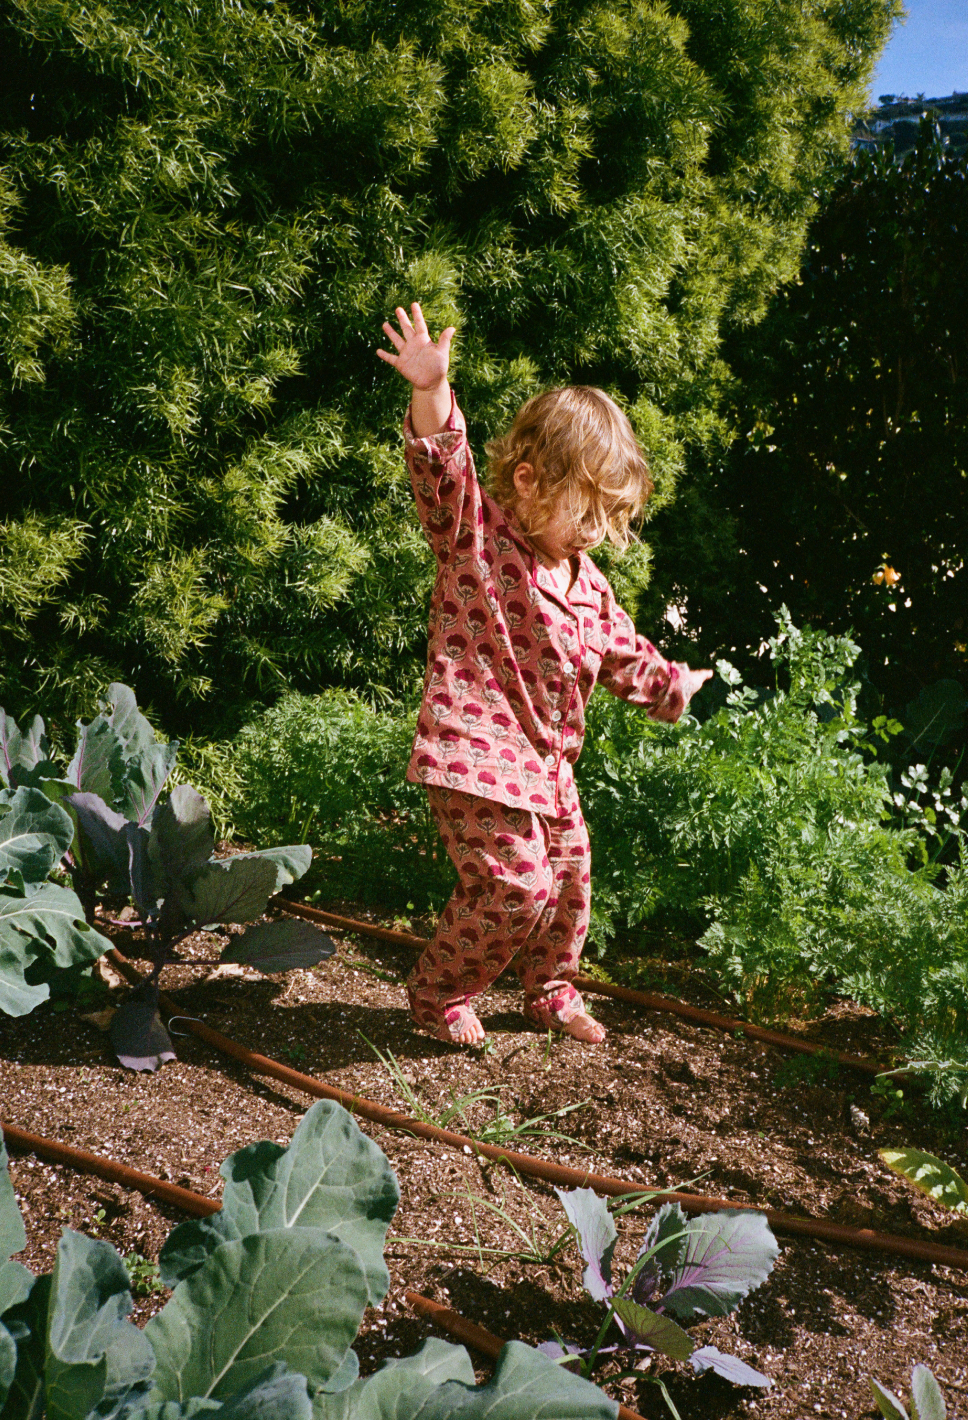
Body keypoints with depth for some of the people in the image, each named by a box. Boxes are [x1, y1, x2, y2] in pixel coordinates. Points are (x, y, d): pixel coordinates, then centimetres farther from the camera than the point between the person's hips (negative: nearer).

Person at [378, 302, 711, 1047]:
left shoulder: (589, 586, 12)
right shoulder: (477, 535, -7)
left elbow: (625, 656, 27)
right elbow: (445, 470, -26)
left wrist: (679, 684, 30)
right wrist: (433, 393, -42)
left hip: (547, 762, 8)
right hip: (478, 753, -8)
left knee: (570, 877, 15)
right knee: (514, 885, -11)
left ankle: (551, 991, 40)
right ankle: (438, 992, 13)